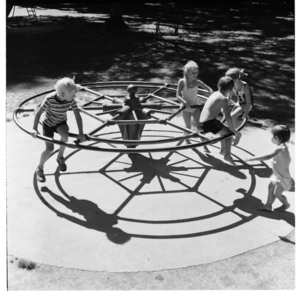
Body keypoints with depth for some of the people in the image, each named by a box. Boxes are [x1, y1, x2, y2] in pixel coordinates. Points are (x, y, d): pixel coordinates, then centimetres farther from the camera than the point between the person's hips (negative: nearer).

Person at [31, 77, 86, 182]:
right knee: (50, 148, -12)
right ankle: (39, 169, 15)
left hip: (61, 122, 2)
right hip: (48, 123, -2)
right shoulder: (50, 99, -31)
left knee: (65, 135, -31)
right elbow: (38, 113, -24)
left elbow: (77, 116, -19)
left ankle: (60, 157, -1)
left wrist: (81, 133, -23)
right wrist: (34, 129, -33)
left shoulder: (71, 100, -22)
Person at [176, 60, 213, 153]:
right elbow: (178, 95, -17)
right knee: (188, 128, 8)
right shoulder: (182, 82, -15)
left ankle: (204, 146, 0)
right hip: (186, 107, -1)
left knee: (199, 126, -5)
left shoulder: (197, 82, -10)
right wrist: (185, 103, -33)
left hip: (195, 106, 1)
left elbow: (209, 89, -8)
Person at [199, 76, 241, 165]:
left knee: (225, 130, 27)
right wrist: (234, 131, -10)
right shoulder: (223, 99, -13)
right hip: (210, 123, -9)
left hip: (202, 123, 9)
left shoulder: (214, 94, 12)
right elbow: (228, 118, -17)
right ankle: (227, 155, 5)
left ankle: (223, 150, 39)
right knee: (229, 132, 4)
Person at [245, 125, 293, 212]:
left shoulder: (280, 148, -31)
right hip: (278, 175, 9)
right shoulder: (284, 146, -1)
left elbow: (268, 156, -44)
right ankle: (268, 205, 30)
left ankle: (286, 204, 33)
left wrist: (251, 158, -44)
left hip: (283, 177, -9)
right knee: (271, 187, 18)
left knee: (276, 193, 5)